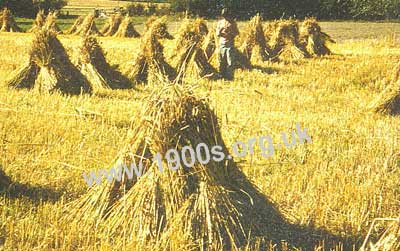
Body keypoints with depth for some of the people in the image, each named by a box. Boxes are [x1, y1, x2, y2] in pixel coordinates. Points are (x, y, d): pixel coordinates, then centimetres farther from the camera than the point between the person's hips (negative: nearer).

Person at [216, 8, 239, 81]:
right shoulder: (220, 22, 9)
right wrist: (220, 30, -13)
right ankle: (222, 76, 12)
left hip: (230, 44, -3)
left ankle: (230, 77, -4)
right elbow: (217, 34, 8)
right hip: (222, 44, 3)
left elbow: (237, 33, 4)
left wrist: (231, 32, -15)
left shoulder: (233, 23, 2)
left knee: (230, 62, -7)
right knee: (222, 61, 5)